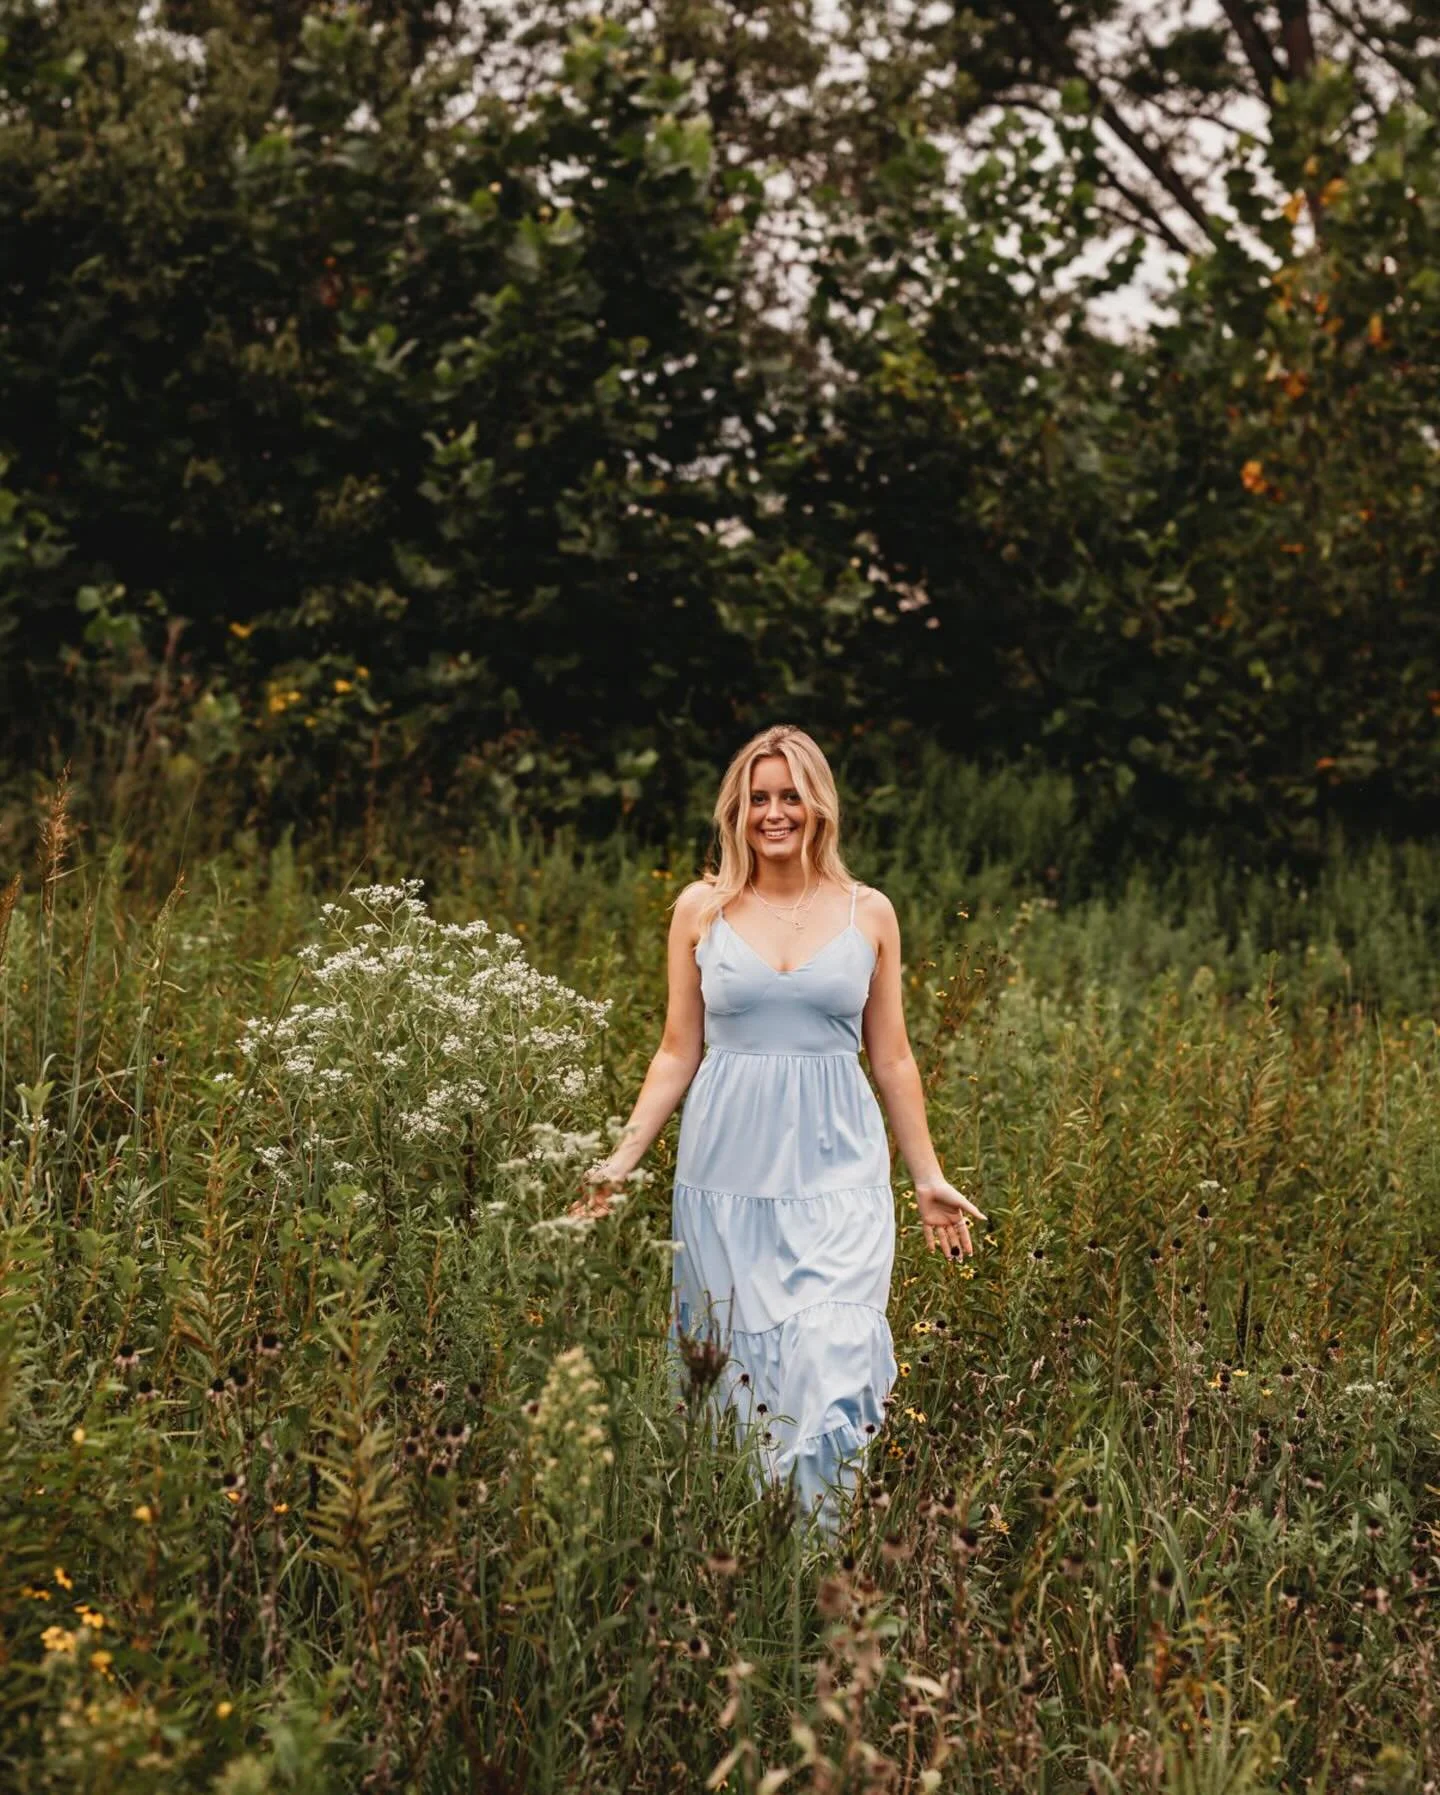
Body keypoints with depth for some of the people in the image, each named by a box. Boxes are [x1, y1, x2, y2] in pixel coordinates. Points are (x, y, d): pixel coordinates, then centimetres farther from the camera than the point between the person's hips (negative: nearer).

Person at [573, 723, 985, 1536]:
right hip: (727, 1173, 1)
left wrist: (930, 1178, 11)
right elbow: (679, 1052, 8)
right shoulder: (702, 909, 5)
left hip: (836, 1172, 0)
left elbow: (892, 1058, 11)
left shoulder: (869, 913, 5)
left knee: (829, 1364, -10)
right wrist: (622, 1158, 1)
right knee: (736, 1368, 4)